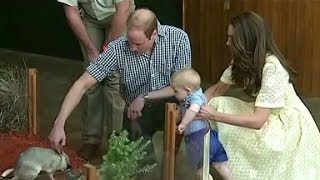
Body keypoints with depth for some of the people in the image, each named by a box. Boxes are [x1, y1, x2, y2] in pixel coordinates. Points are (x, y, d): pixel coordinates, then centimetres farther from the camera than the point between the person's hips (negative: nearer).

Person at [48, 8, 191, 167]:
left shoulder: (178, 38, -19)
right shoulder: (118, 49, -20)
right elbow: (82, 84, -21)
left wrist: (145, 97, -20)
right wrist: (59, 124, -30)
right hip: (136, 111, 0)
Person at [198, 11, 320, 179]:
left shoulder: (272, 69, -31)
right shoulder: (242, 60, -6)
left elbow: (257, 121, -33)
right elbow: (218, 89, 7)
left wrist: (215, 116, -34)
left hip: (288, 124, -8)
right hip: (263, 114, 8)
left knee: (229, 133, -25)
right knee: (216, 104, -12)